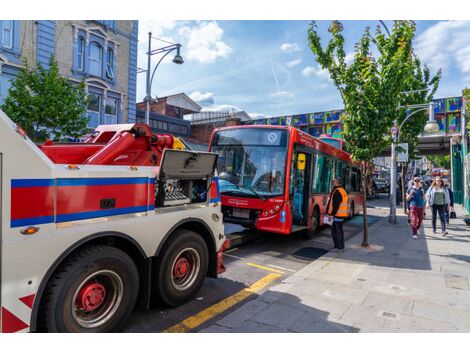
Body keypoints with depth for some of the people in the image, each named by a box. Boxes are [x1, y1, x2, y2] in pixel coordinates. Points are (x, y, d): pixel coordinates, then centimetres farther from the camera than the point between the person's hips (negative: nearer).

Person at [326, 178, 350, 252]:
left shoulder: (337, 192, -16)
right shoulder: (343, 191, 16)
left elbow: (336, 205, -21)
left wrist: (332, 214, -20)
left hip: (337, 214, -10)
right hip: (341, 214, 10)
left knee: (336, 231, -4)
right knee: (339, 230, 16)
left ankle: (339, 247, 0)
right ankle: (341, 246, 24)